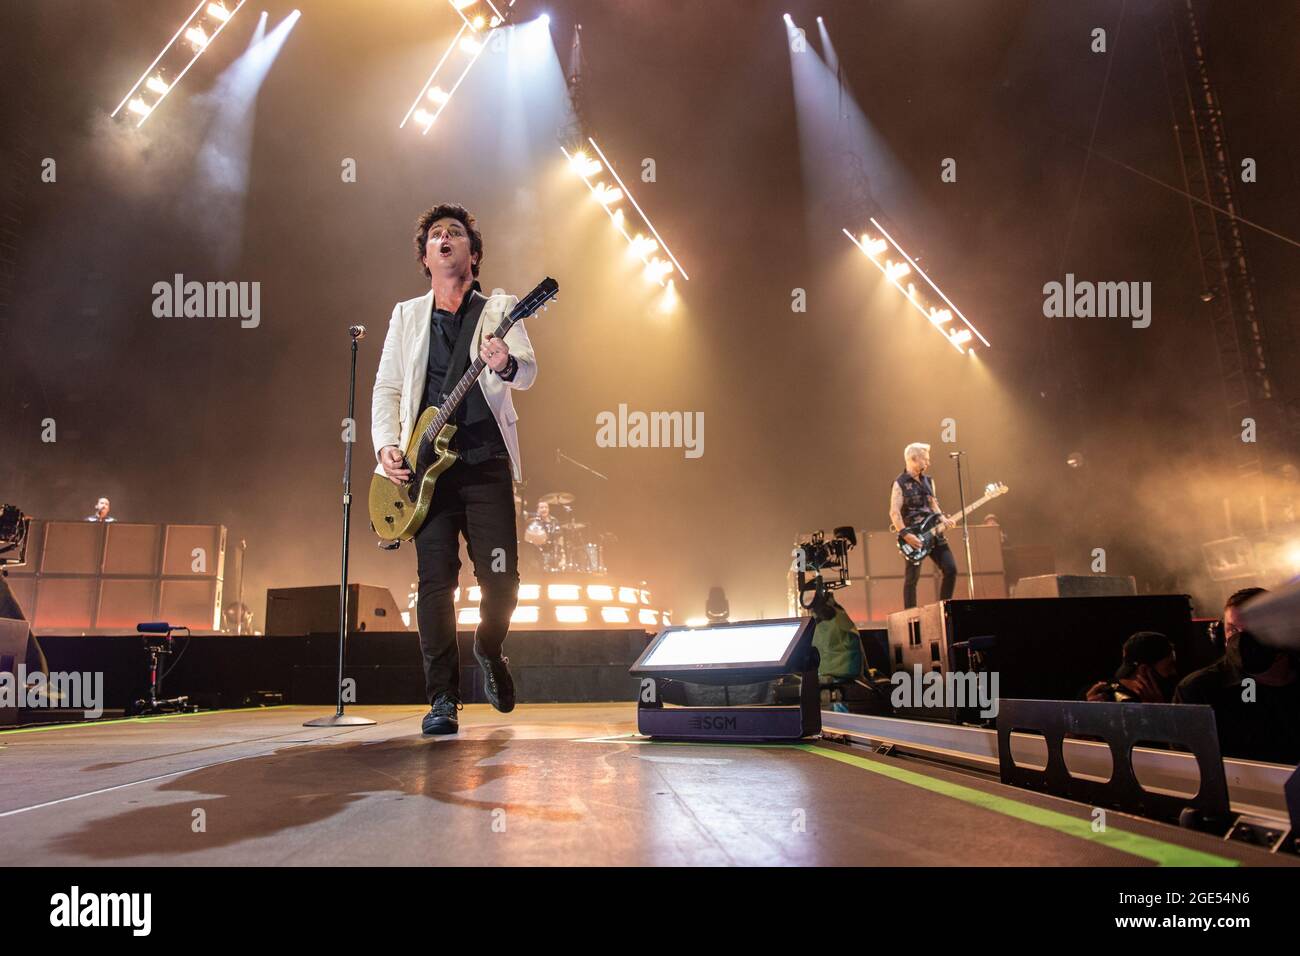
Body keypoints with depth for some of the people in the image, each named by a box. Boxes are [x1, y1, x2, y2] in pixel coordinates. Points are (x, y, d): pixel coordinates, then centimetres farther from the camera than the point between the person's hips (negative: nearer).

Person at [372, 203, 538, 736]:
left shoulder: (498, 308, 9)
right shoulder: (407, 315, 16)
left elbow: (528, 372, -7)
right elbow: (386, 388, 12)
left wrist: (507, 364, -31)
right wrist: (387, 446, -4)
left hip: (486, 462, -1)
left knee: (502, 578, -5)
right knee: (435, 582, -4)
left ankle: (488, 649, 27)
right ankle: (442, 700, 6)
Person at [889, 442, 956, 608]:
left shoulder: (929, 481, 15)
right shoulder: (900, 484, -6)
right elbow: (894, 512, -13)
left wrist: (943, 520, 1)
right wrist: (906, 535, -21)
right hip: (914, 537, -6)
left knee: (951, 568, 0)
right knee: (912, 577, -3)